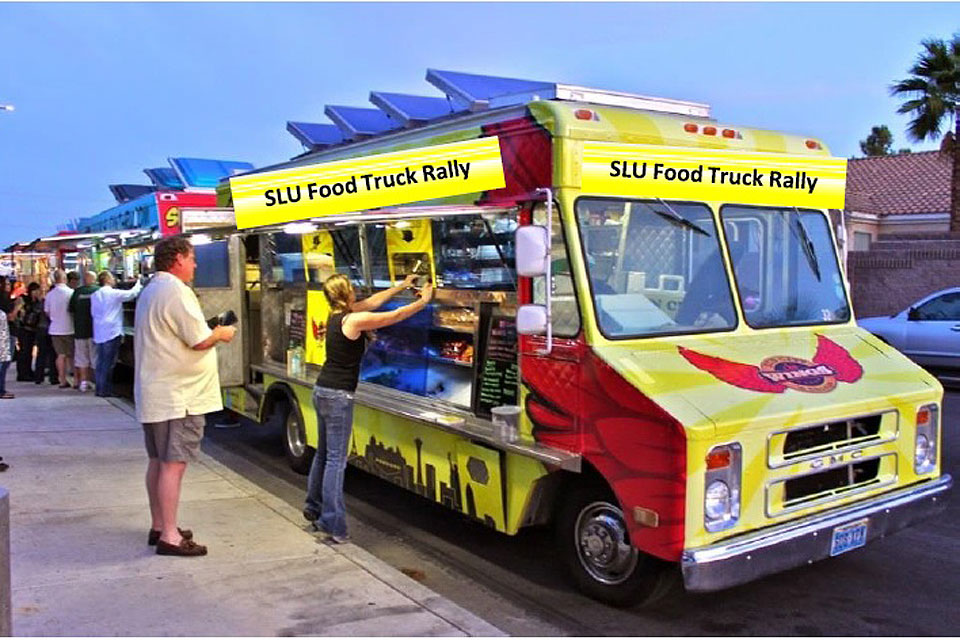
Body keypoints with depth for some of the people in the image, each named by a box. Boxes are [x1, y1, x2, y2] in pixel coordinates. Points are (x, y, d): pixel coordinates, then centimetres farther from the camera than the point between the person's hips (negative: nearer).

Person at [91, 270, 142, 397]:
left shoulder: (95, 296, 11)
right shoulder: (114, 293, -11)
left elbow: (93, 312, 19)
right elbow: (132, 293, -8)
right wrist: (139, 282, 9)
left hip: (99, 334, 7)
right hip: (112, 333, -7)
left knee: (101, 362, 12)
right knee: (108, 363, -3)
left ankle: (100, 389, 16)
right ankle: (105, 390, -1)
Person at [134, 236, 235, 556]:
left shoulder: (150, 291, 16)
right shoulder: (176, 291, -16)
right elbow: (200, 340, -20)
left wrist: (211, 333, 14)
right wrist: (220, 334, 0)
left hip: (154, 394, 10)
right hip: (178, 395, -10)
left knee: (158, 461, 16)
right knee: (174, 464, -7)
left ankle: (159, 526, 26)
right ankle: (170, 537, -3)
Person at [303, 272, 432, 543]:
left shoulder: (336, 316, 8)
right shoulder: (354, 320, -16)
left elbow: (373, 302, 19)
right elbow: (396, 315, -9)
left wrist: (401, 286, 25)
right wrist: (424, 300, 4)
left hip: (323, 391, 9)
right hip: (338, 396, -9)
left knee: (324, 453, 21)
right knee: (336, 459, -6)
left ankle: (314, 507, 33)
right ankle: (333, 525, -4)